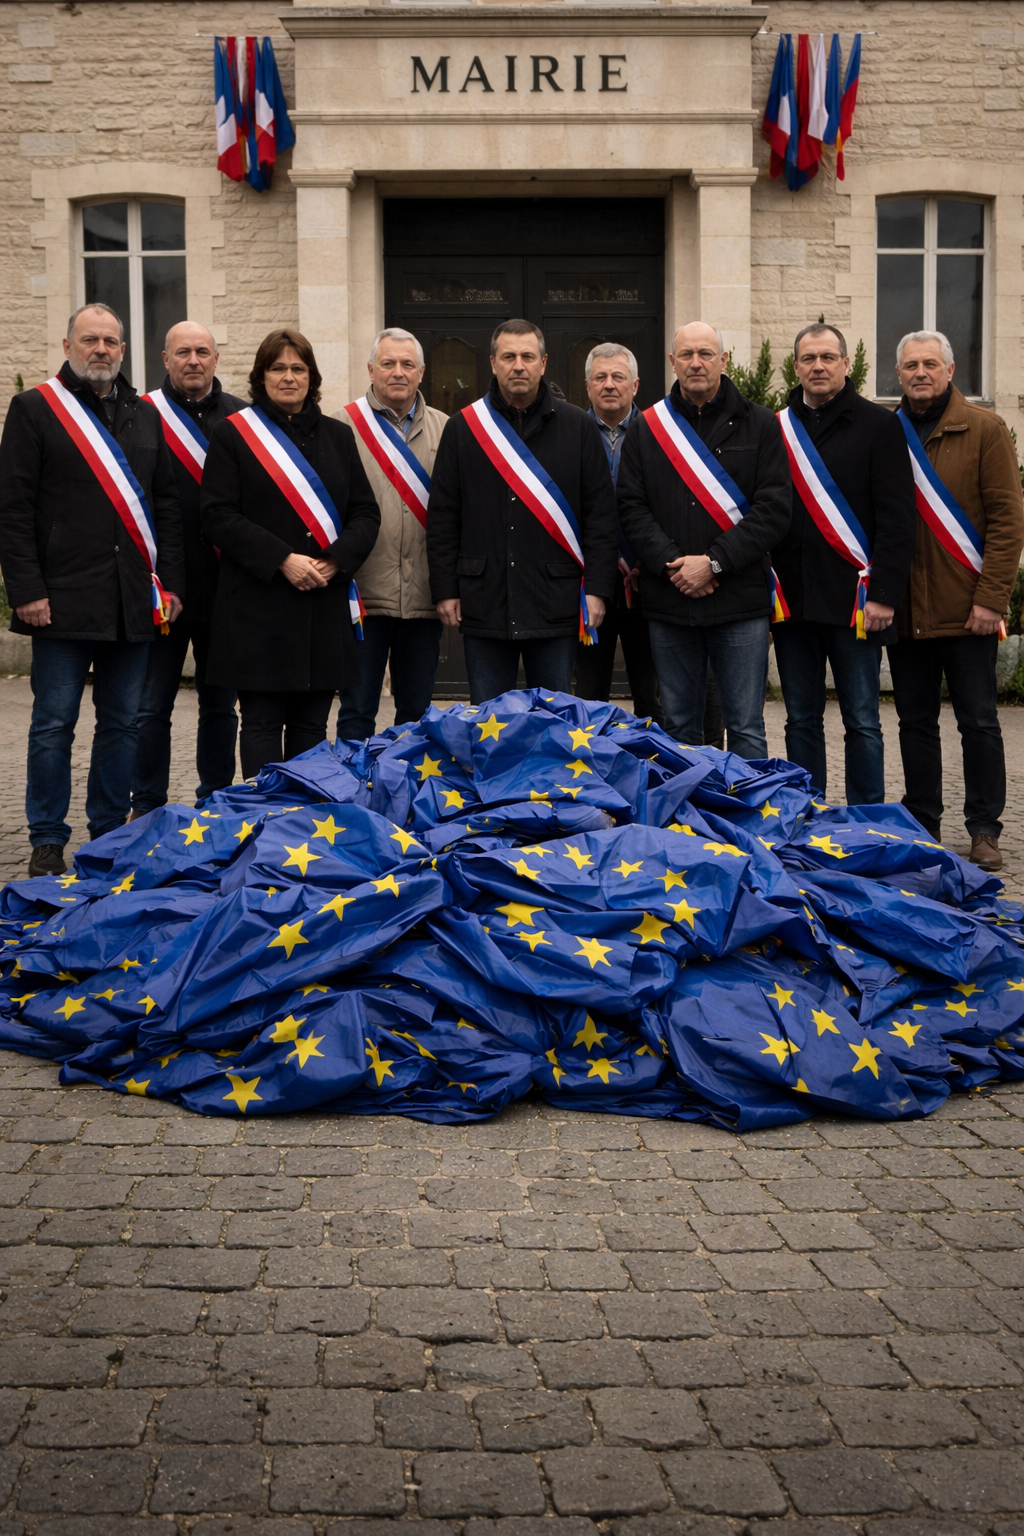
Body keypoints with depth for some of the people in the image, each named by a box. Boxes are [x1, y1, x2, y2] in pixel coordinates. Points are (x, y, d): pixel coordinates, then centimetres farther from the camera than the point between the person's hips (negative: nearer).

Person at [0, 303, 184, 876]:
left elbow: (168, 506, 15)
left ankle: (110, 835, 20)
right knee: (54, 725, 0)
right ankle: (48, 841, 10)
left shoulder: (146, 416, 15)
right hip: (63, 601, -4)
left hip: (133, 602, 4)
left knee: (123, 723, 9)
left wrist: (171, 583, 6)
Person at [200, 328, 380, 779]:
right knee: (262, 722, -2)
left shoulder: (338, 436, 15)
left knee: (311, 724, 7)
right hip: (259, 603, -4)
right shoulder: (233, 434, 2)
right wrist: (281, 560, -15)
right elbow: (219, 516, -6)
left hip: (325, 603, 4)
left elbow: (365, 512, 10)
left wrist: (336, 560, -8)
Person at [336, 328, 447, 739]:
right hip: (363, 593, -3)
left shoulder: (444, 430, 8)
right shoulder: (346, 426, 0)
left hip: (424, 595, 3)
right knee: (357, 708, 4)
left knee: (417, 709, 12)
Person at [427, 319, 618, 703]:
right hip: (484, 603, 1)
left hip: (555, 605, 0)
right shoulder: (463, 429, 8)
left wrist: (597, 588, -3)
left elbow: (601, 516, 4)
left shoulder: (578, 427, 6)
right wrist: (445, 589, 1)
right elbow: (442, 518, 7)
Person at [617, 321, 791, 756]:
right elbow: (632, 507, 3)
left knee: (746, 729, 0)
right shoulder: (646, 429, 10)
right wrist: (672, 564, -11)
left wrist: (714, 562, -13)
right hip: (668, 602, 2)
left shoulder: (759, 426, 4)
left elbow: (774, 509, -4)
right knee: (679, 727, 10)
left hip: (740, 603, -2)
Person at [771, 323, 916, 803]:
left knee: (862, 722, 1)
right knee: (801, 720, 9)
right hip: (792, 598, 4)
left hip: (853, 597, -4)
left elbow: (896, 517, -5)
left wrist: (884, 595, -13)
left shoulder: (878, 425, 1)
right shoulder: (777, 429, 11)